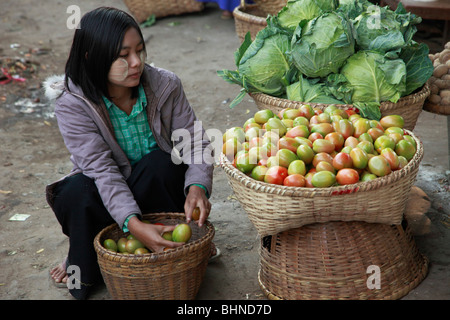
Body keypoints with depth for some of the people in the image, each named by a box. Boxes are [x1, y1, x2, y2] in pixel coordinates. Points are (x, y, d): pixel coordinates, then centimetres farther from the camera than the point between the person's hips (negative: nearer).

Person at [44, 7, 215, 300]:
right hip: (108, 195, -1)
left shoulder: (165, 85, -16)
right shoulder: (73, 104, -22)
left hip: (157, 187, 1)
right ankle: (84, 267, -4)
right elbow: (102, 170, -30)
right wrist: (134, 224, -44)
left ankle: (179, 244, -10)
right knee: (76, 194, -34)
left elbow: (194, 141, -16)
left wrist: (198, 186, -39)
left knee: (161, 164, -33)